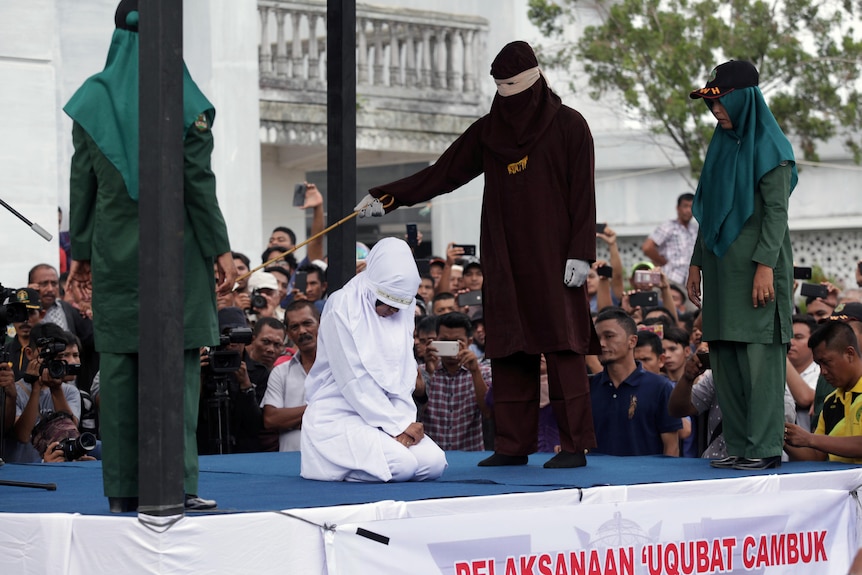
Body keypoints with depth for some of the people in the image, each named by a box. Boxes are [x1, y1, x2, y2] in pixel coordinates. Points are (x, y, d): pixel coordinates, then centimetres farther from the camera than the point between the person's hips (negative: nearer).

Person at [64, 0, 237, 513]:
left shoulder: (93, 100, 4)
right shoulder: (182, 99, -6)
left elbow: (82, 183, 6)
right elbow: (199, 183, -7)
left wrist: (80, 252, 13)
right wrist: (221, 250, -1)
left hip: (114, 254, 3)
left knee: (119, 368, 5)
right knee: (177, 365, -2)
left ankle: (124, 489, 7)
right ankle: (176, 485, -7)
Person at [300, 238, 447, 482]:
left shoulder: (402, 309, 7)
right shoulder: (341, 307, -13)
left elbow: (405, 373, 6)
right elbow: (354, 381, -16)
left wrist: (404, 421, -10)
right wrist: (397, 425, -17)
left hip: (388, 413, 7)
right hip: (339, 415, -7)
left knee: (434, 462, -15)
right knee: (402, 465, -28)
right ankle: (333, 468, -1)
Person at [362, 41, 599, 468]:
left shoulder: (568, 126, -2)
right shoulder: (488, 131, 11)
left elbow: (583, 195, -5)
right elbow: (443, 173, 11)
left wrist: (580, 254, -12)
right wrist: (386, 197, 4)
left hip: (553, 258, -5)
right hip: (504, 259, 5)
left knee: (562, 347, -7)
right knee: (508, 351, 3)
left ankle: (575, 445, -5)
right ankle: (513, 444, 7)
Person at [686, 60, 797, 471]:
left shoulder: (768, 147, -7)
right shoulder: (723, 146, 16)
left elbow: (777, 211, -13)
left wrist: (765, 266, -21)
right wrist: (698, 262, 17)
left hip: (756, 264, -8)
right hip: (723, 265, 8)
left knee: (759, 354, -9)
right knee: (725, 356, 6)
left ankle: (766, 448, -8)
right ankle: (739, 445, 10)